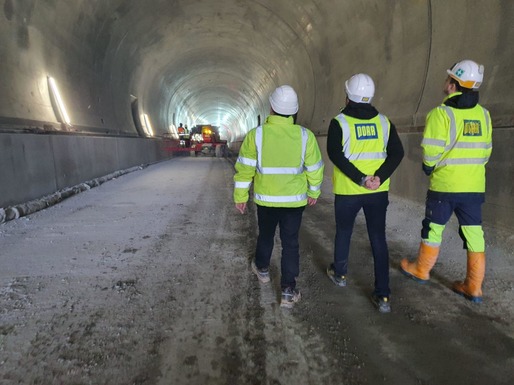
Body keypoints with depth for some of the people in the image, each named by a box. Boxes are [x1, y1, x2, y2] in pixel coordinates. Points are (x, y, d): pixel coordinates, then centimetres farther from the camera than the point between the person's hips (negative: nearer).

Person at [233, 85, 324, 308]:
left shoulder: (256, 135, -12)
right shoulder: (305, 136, -9)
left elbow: (244, 169, -9)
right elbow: (314, 169, -1)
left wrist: (240, 196, 3)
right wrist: (313, 192, 15)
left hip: (266, 199, 0)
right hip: (294, 200, 0)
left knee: (265, 235, 24)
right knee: (290, 243, 9)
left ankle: (262, 269, 47)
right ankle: (288, 291, 11)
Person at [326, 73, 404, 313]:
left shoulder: (339, 122, -8)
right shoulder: (383, 122, 3)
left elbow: (335, 154, -19)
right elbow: (397, 153, -4)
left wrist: (360, 179, -18)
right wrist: (379, 178, -13)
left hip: (347, 191, -2)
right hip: (378, 192, 3)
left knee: (343, 232, 19)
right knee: (379, 240, 8)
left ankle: (339, 273, 40)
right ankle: (383, 295, 9)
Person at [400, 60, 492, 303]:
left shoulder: (442, 113, -13)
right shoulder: (483, 114, 5)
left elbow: (431, 150, -16)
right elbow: (485, 150, 10)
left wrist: (429, 168, 3)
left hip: (444, 184, -5)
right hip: (474, 186, 5)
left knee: (433, 228, 11)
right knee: (473, 233, 9)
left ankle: (421, 270, 28)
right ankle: (474, 287, 17)